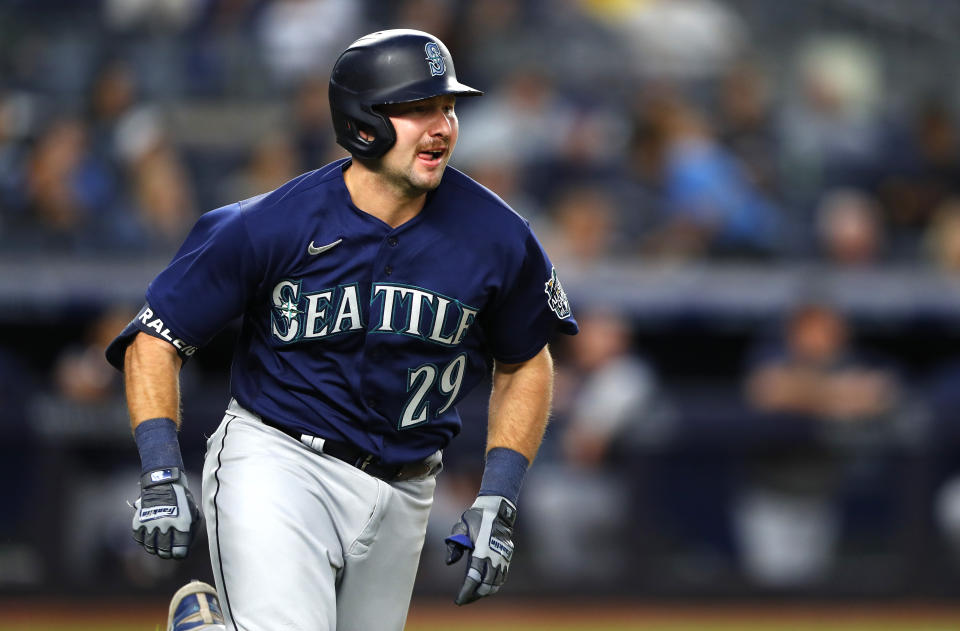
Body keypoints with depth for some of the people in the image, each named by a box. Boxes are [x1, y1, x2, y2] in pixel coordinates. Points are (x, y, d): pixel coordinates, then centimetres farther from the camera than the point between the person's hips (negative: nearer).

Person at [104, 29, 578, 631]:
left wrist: (497, 503, 2)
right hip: (276, 464, -4)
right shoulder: (271, 226, -14)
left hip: (402, 495, 4)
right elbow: (156, 337, -5)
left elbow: (525, 365, 10)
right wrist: (162, 472, -16)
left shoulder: (497, 238, -6)